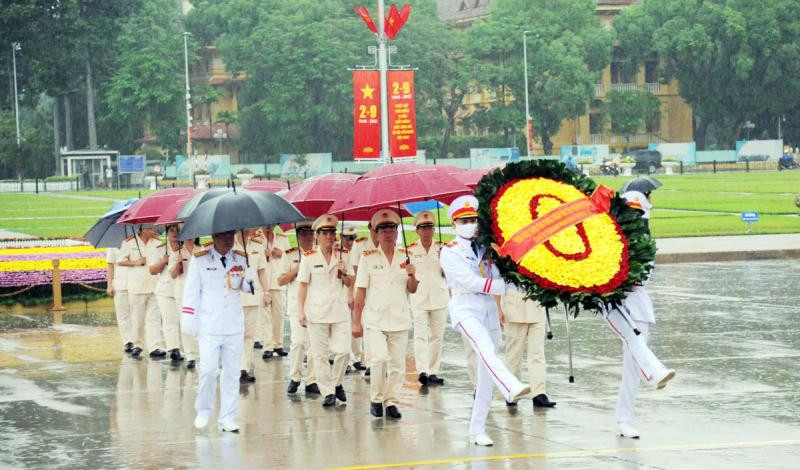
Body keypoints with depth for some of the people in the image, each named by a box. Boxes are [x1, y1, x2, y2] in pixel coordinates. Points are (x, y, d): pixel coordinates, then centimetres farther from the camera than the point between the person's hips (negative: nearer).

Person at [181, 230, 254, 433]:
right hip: (208, 327, -3)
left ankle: (227, 418, 11)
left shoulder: (240, 259, 8)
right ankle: (203, 410, 12)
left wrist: (250, 279, -13)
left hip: (234, 326, 3)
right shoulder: (200, 259, -1)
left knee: (231, 372, 4)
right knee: (208, 370, -10)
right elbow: (191, 290, 0)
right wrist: (189, 319, -4)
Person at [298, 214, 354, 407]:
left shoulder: (342, 256, 8)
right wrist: (301, 311, -3)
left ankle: (336, 383, 18)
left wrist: (344, 273, -8)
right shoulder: (309, 257, 0)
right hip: (317, 312, -2)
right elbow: (303, 285, 1)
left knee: (343, 351, -6)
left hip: (340, 311, 2)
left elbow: (350, 284, 14)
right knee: (320, 355, 0)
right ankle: (328, 392, 8)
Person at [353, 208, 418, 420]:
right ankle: (376, 399, -1)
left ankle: (392, 402, 14)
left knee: (397, 364, 3)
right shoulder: (368, 258, 1)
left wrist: (412, 276, -12)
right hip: (374, 320, -3)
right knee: (379, 359, -17)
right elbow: (360, 292, 1)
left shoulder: (405, 257, 9)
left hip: (400, 320, 3)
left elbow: (412, 290, 10)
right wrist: (356, 322, -1)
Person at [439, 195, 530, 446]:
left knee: (486, 374, 4)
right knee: (485, 348, -34)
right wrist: (505, 286, -16)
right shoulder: (449, 252, -1)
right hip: (466, 309, -6)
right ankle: (512, 388, -59)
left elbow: (497, 278, 7)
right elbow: (471, 282, -12)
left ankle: (477, 429, 11)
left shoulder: (486, 248, 15)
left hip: (489, 310, 6)